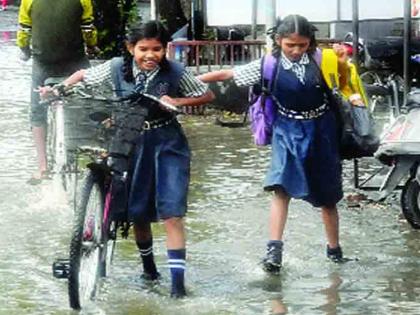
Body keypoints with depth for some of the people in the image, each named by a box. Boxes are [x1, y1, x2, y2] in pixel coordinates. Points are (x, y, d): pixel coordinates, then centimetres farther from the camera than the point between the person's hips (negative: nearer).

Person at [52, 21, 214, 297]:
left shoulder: (175, 73, -12)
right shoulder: (117, 68, -8)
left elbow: (207, 95, -1)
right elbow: (83, 75, 7)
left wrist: (178, 102, -16)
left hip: (166, 146, -3)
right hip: (131, 144, 3)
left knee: (171, 212, -11)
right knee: (137, 211, 12)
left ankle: (178, 280, -11)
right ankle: (148, 266, 35)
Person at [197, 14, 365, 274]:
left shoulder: (319, 59, -5)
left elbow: (342, 86, 7)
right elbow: (228, 74, -5)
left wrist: (342, 64, -14)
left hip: (321, 131, 1)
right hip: (288, 132, -1)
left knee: (327, 194, 11)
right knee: (282, 188, -19)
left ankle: (334, 249, 27)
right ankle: (274, 250, -23)